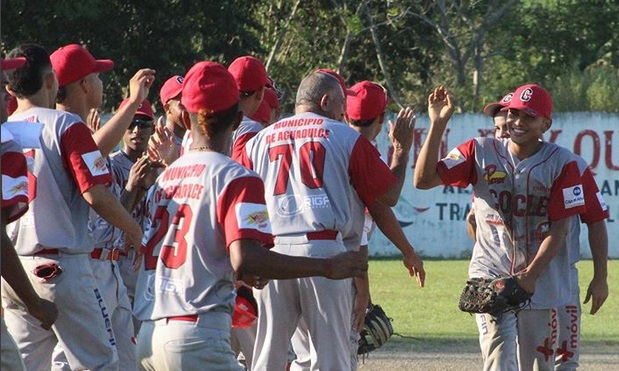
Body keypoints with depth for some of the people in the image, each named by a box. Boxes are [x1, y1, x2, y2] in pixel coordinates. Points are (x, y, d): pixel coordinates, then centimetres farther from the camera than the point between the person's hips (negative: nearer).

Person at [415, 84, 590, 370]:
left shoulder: (561, 163, -3)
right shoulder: (480, 152, 0)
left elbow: (559, 227, -6)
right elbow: (424, 179, -8)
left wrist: (532, 274, -17)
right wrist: (437, 125, -17)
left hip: (542, 280, 1)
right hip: (491, 276, -1)